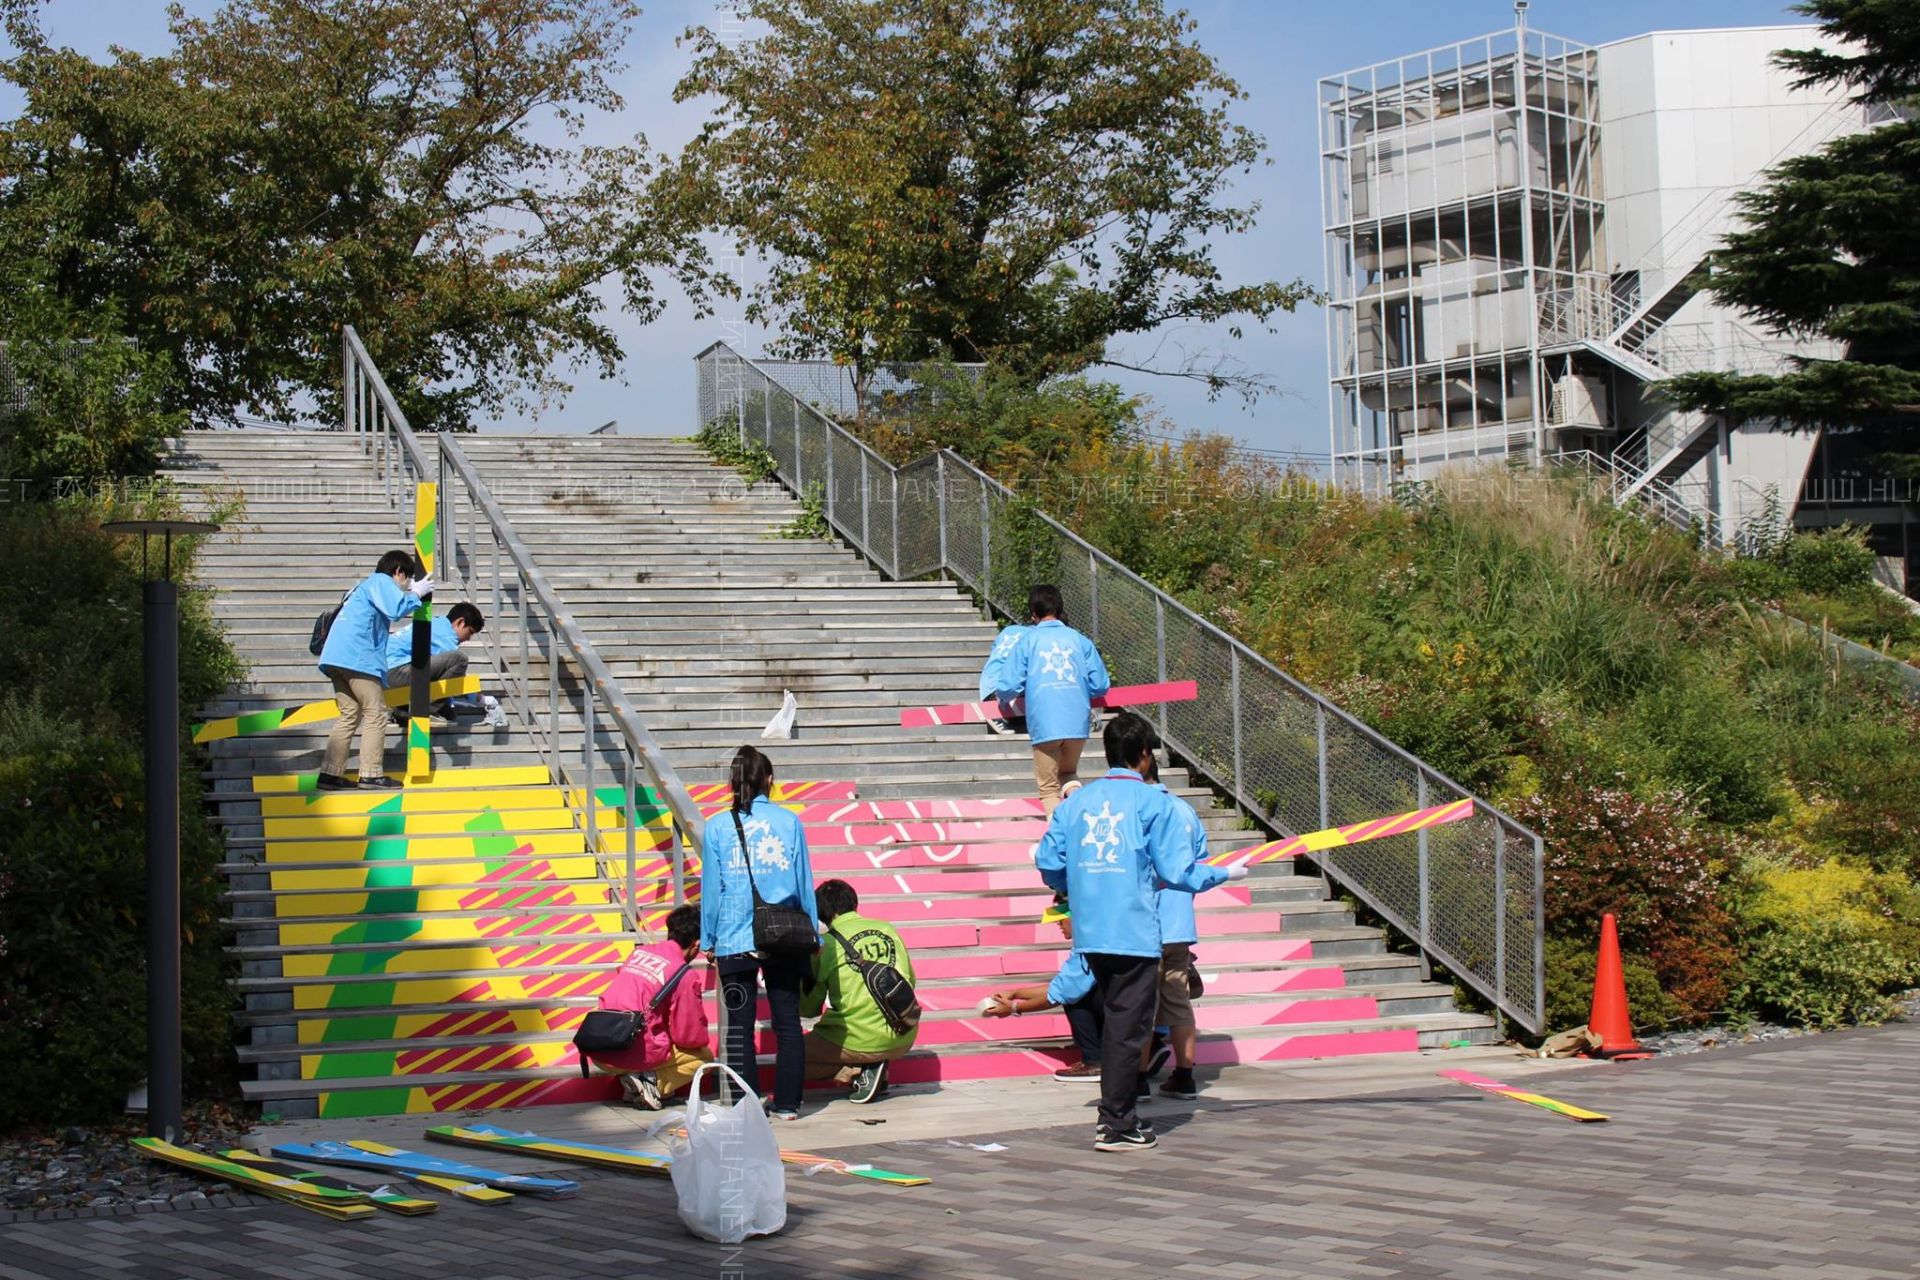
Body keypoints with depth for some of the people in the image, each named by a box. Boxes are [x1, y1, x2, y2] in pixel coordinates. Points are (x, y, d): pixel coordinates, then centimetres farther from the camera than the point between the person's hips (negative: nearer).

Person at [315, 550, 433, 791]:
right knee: (375, 713, -4)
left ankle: (330, 774, 5)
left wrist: (412, 593, 23)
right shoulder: (381, 581, 1)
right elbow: (396, 608, -15)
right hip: (357, 658, -9)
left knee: (350, 715, 11)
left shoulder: (365, 585, 30)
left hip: (335, 658, 9)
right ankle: (371, 775, -6)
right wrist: (416, 594, 0)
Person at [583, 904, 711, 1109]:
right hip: (637, 1052, -6)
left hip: (598, 1054, 6)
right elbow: (692, 1036, -3)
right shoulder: (685, 976, -7)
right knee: (704, 1055, 16)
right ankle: (652, 1083, -7)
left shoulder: (638, 952, 12)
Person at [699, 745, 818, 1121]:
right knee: (788, 1023, 8)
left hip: (735, 941, -1)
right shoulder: (789, 821, 2)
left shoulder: (717, 826, -1)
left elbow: (711, 888, 2)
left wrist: (708, 941, 10)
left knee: (739, 1028, 4)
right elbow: (804, 883, 6)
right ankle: (786, 1104, 10)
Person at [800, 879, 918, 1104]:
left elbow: (809, 1009, 1)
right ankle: (875, 1070, 8)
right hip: (903, 1039, 5)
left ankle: (856, 1072, -5)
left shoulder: (827, 942, -6)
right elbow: (910, 981, 15)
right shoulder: (888, 929, 6)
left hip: (859, 1042, -5)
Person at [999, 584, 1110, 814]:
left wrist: (1005, 697, 22)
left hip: (1044, 725, -2)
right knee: (1068, 774, 25)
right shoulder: (1079, 639, 8)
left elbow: (1009, 687, -2)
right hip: (1078, 724, 2)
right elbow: (1100, 685, 6)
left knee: (1048, 788, 10)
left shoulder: (1027, 641, 3)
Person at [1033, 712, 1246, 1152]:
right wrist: (1226, 873, 7)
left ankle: (1115, 1115, 24)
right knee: (1128, 1028, 0)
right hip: (1134, 932, -5)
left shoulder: (1075, 801, 7)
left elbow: (1048, 864, 6)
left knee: (1114, 1021, 19)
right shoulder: (1153, 803, -6)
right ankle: (1115, 1126, 1)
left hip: (1090, 932, 5)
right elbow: (1176, 871, -9)